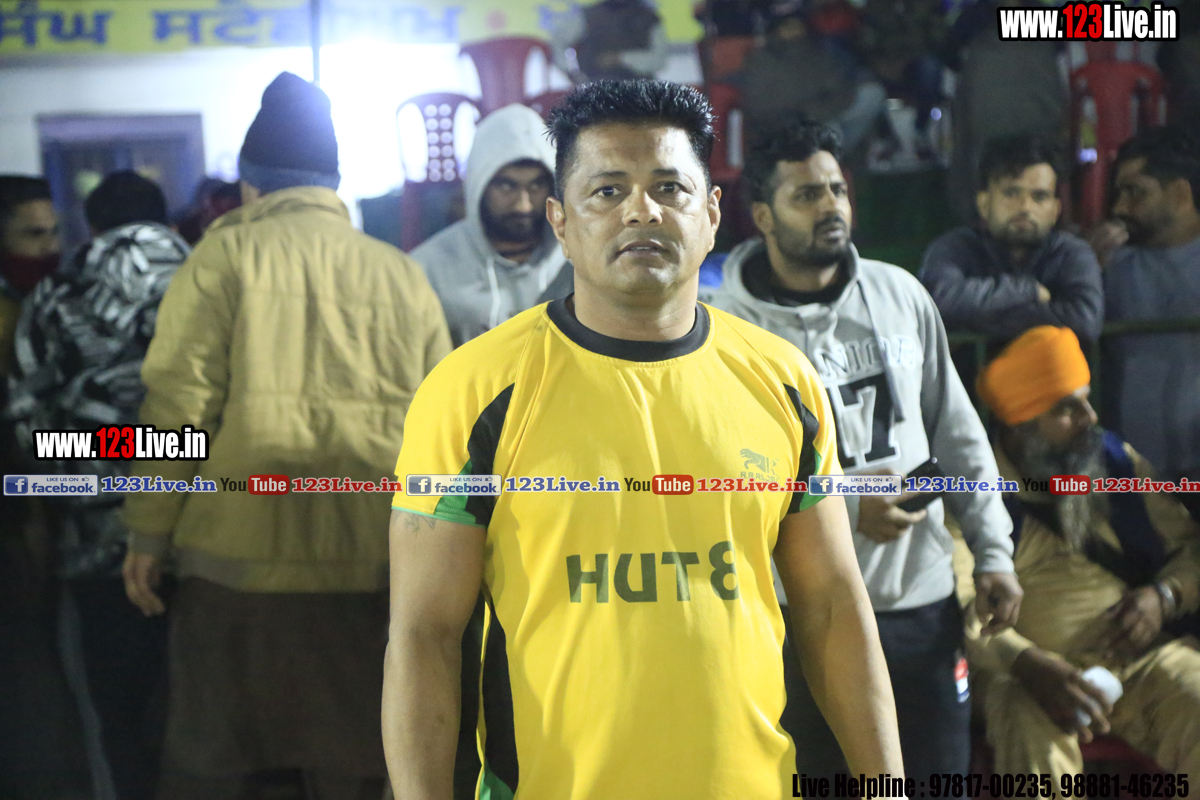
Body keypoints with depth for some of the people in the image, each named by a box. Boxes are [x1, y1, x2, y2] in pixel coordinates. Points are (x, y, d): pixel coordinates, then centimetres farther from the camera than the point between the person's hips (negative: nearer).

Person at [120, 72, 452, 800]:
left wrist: (150, 531, -2)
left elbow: (179, 404, -8)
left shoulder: (228, 254, -1)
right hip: (369, 565, 3)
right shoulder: (404, 275, 7)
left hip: (239, 551, -2)